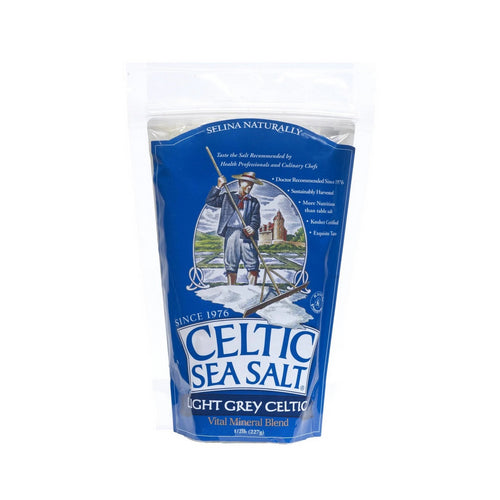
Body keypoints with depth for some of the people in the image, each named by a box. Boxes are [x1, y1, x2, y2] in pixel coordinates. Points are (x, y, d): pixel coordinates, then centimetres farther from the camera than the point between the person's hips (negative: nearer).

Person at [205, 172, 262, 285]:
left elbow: (256, 219, 5)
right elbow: (209, 201, 9)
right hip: (231, 233, 0)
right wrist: (218, 187, 0)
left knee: (252, 265, -6)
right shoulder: (227, 197, 16)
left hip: (248, 235, 1)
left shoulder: (254, 202, 18)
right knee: (231, 265, 2)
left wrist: (252, 228, -17)